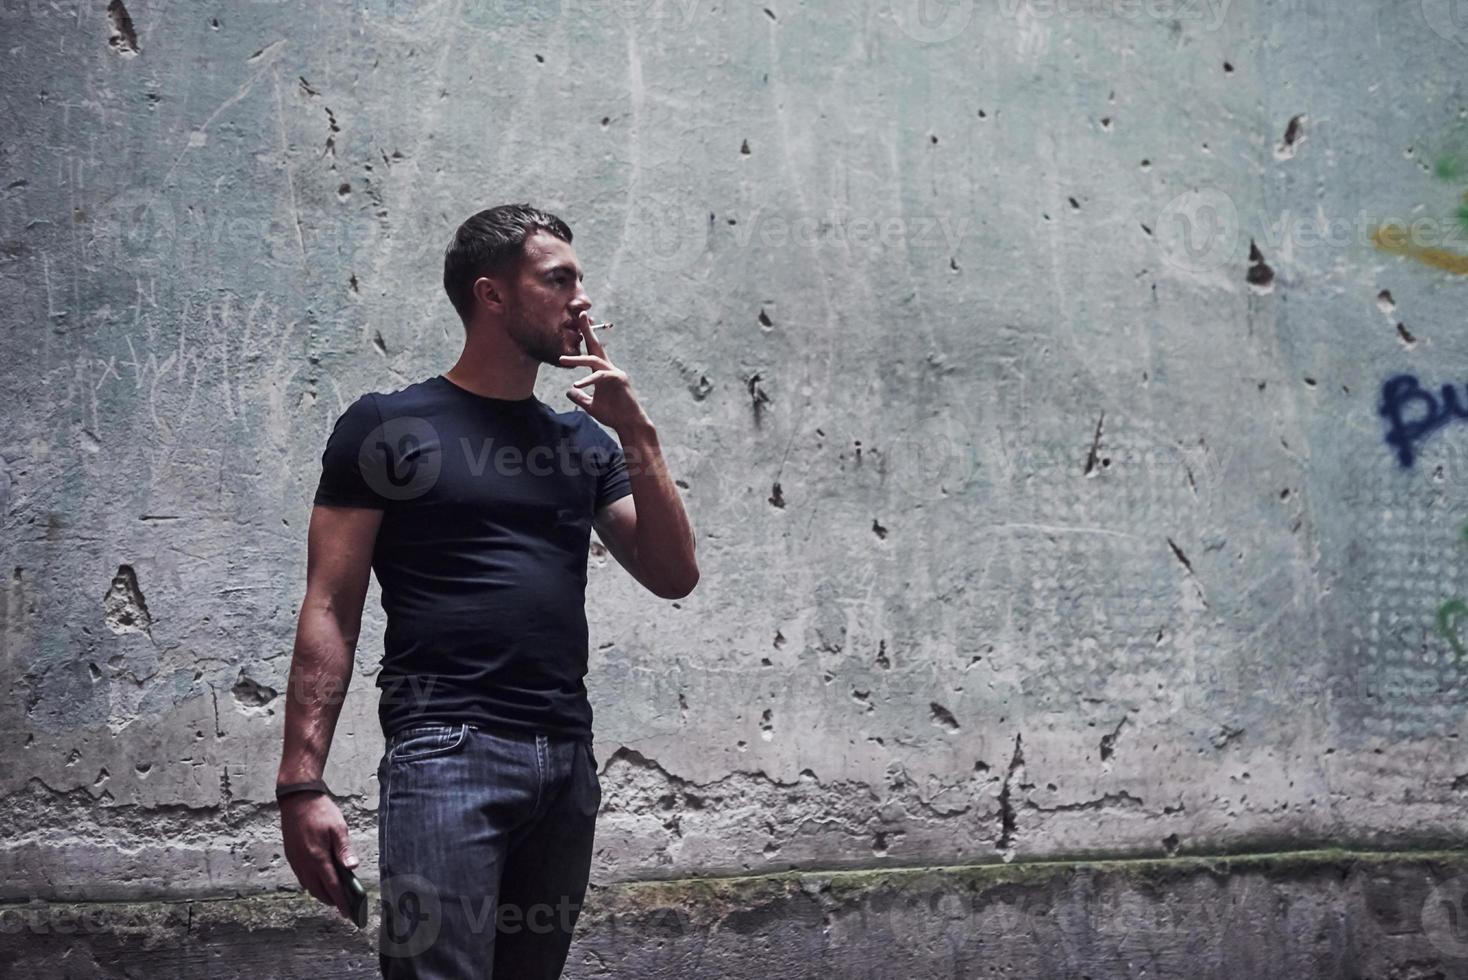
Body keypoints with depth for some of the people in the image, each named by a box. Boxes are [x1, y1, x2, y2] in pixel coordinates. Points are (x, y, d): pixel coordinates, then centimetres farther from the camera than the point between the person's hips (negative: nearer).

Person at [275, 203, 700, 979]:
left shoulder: (583, 440, 16)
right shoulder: (390, 426, 1)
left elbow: (673, 576, 11)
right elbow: (331, 610, -3)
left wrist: (635, 433, 2)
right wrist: (302, 782, -11)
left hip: (567, 759, 5)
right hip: (446, 752, -5)